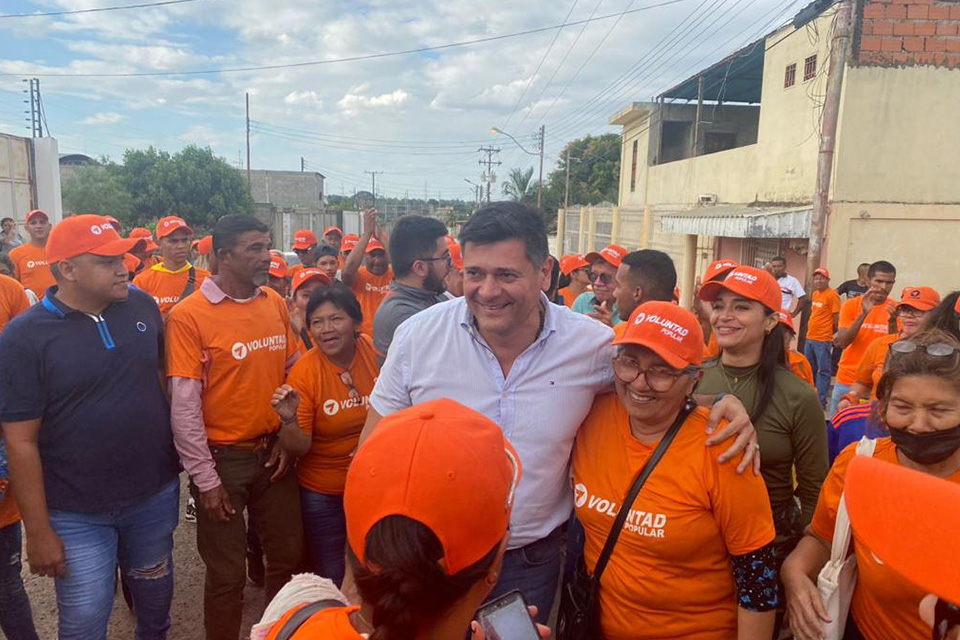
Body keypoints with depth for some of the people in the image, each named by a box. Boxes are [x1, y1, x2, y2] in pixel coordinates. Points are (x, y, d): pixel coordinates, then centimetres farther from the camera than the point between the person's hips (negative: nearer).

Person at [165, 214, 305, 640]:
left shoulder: (275, 302, 1)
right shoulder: (187, 315, -13)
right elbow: (184, 407, -13)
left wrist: (289, 432, 0)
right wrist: (205, 480, -11)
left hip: (273, 452, 5)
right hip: (223, 458, -4)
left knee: (288, 556, 16)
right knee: (227, 573, 10)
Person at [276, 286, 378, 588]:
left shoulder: (376, 351, -14)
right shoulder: (303, 372, -17)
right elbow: (301, 448, -16)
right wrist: (290, 419, -35)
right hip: (322, 494, -2)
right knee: (331, 577, 13)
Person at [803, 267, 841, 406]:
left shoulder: (832, 295, -11)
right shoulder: (814, 294, 12)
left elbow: (837, 319, -10)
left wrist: (828, 332, 2)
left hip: (823, 340, -8)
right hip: (810, 338, 8)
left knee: (823, 370, -1)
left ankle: (821, 400, 3)